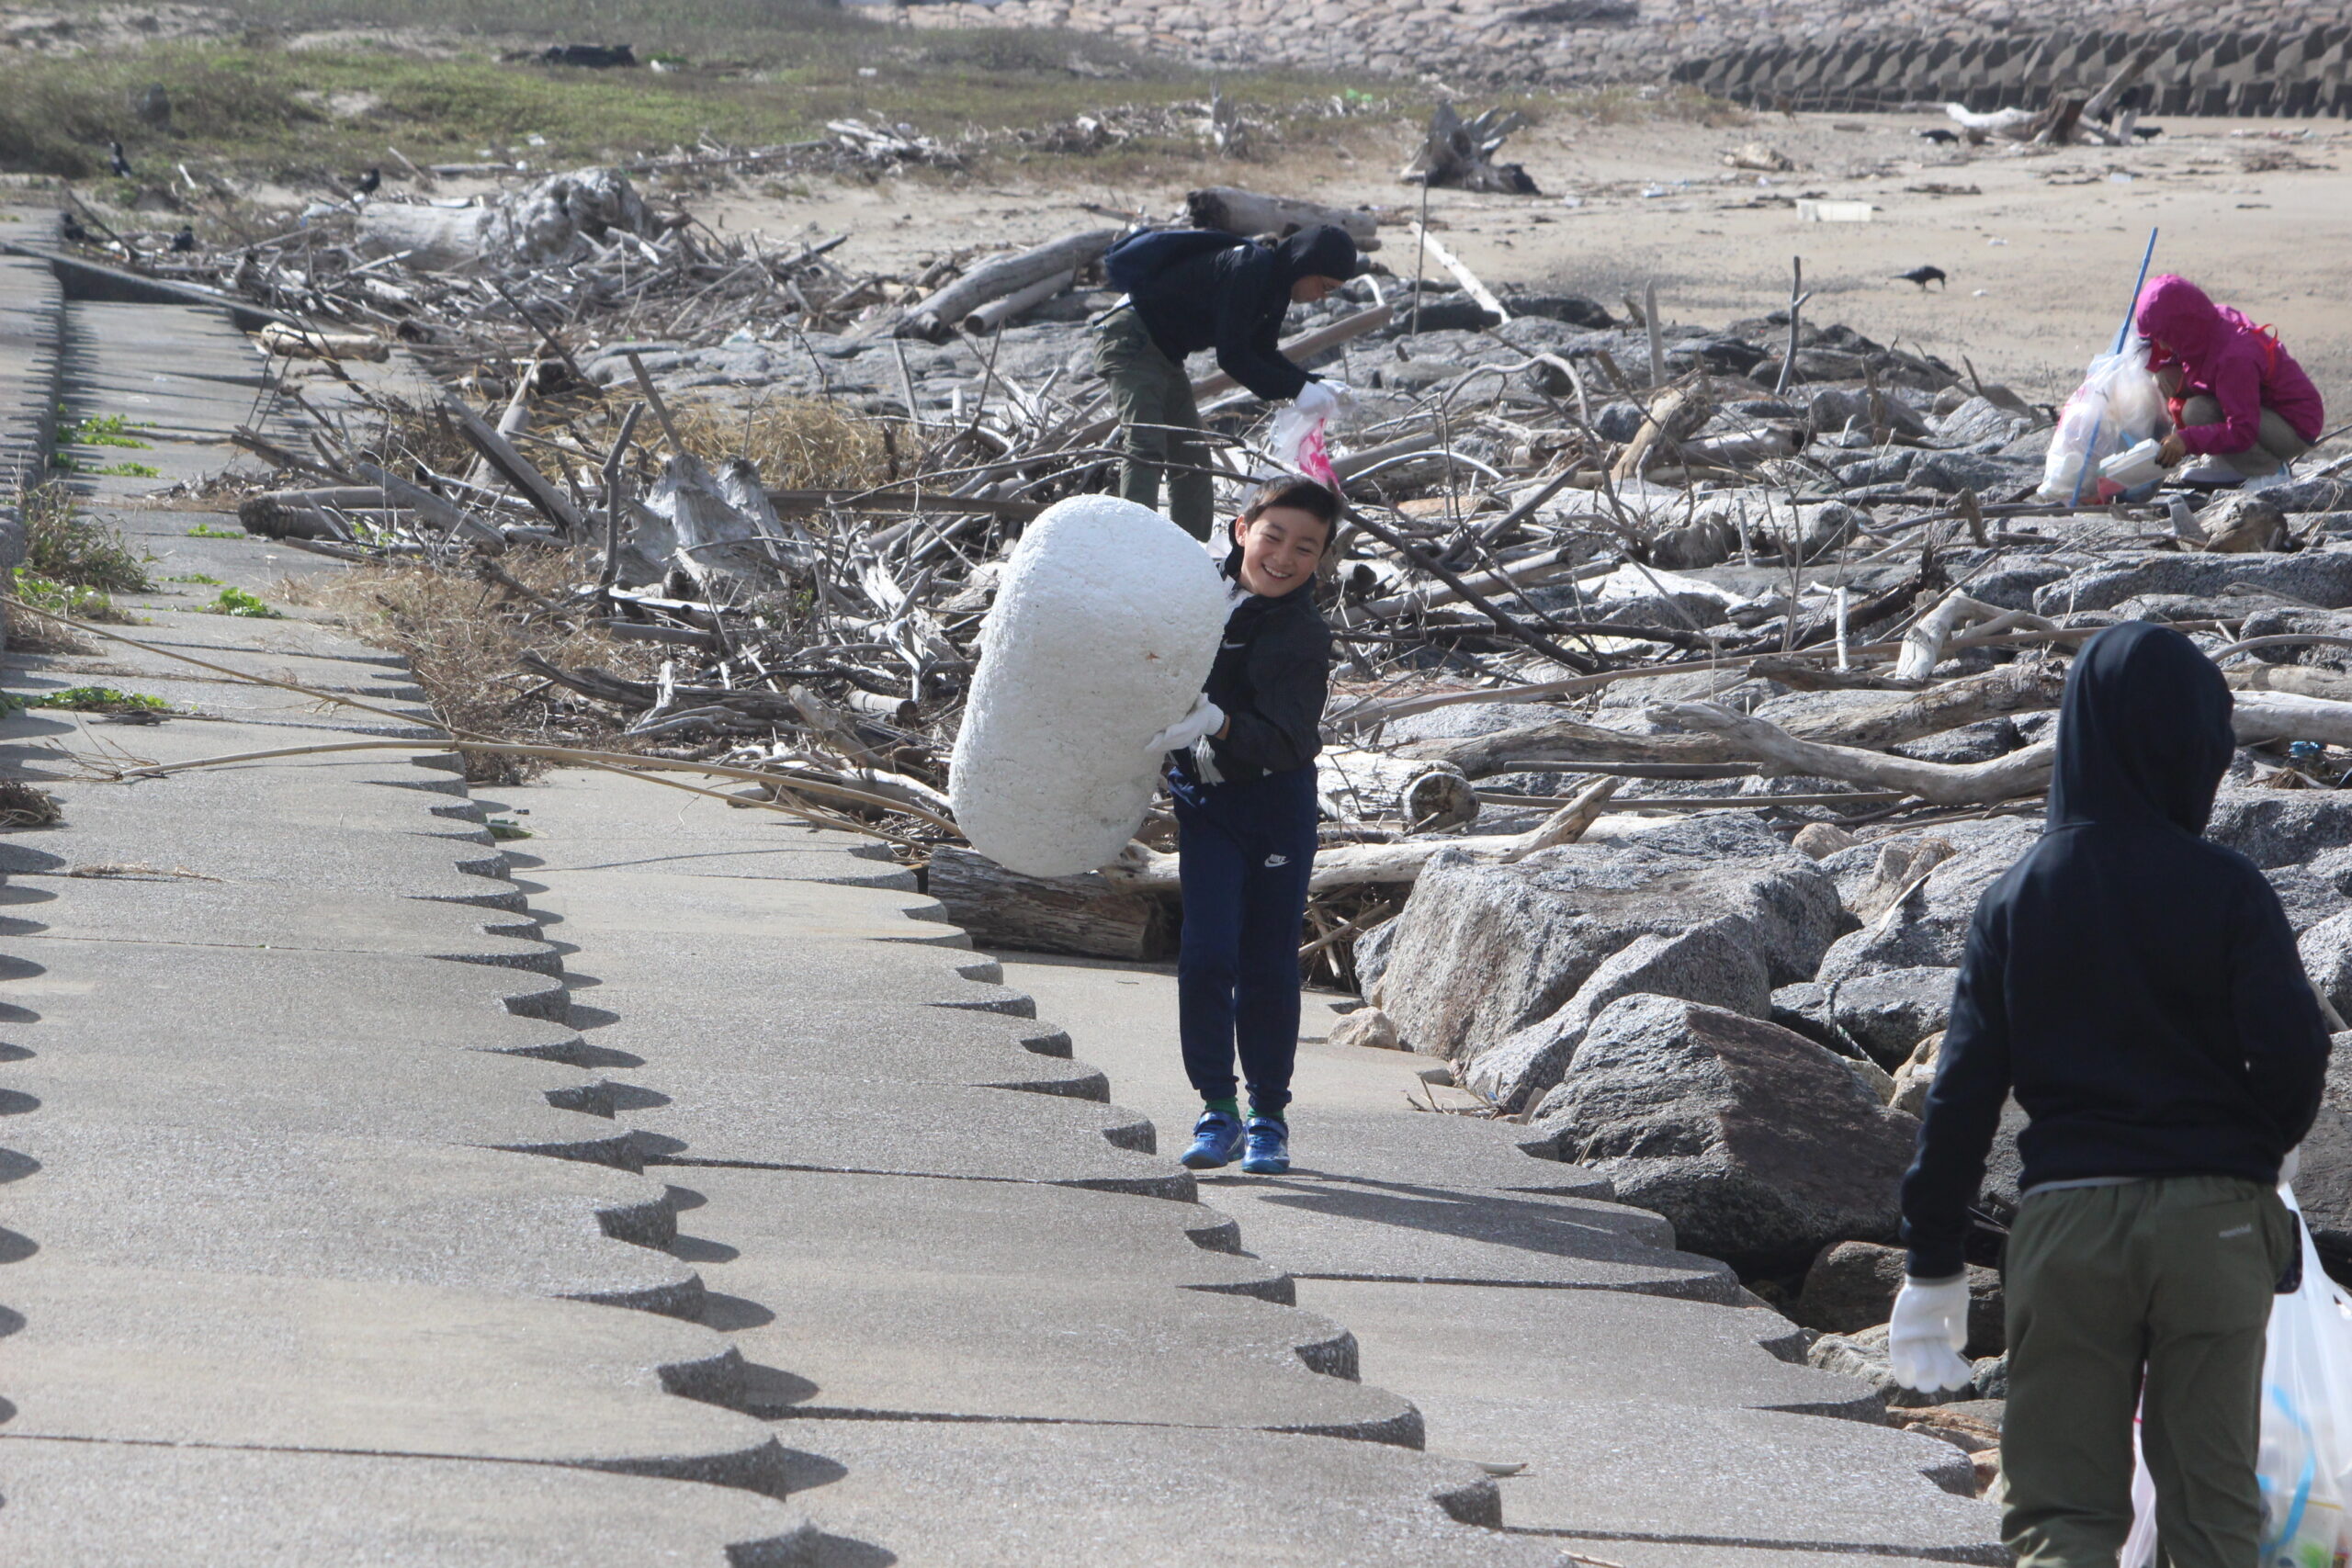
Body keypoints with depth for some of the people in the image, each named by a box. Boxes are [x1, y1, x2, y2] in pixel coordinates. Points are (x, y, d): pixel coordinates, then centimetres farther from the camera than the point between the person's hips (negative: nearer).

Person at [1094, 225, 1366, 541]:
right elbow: (1232, 356, -26)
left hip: (1163, 351, 11)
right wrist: (1297, 389, -25)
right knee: (1145, 449, -23)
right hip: (1130, 338, -11)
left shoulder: (1274, 282, 8)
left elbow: (1264, 355, 12)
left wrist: (1316, 384, -3)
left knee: (1190, 456, 12)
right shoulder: (1248, 269, -24)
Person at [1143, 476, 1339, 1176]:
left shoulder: (1304, 635, -17)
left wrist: (1220, 726, -41)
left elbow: (1287, 739, -28)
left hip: (1277, 803, -3)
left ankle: (1269, 1116, 15)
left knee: (1268, 966, 1)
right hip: (1204, 801, 3)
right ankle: (1217, 1109, 0)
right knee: (1207, 954, -9)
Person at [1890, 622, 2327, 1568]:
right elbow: (2292, 1055, -11)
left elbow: (1963, 1089, 0)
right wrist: (2251, 1154, 11)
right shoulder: (2226, 890, -6)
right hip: (2215, 1222, -1)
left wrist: (1932, 1262, 6)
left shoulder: (2020, 895, 1)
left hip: (2067, 1219, 1)